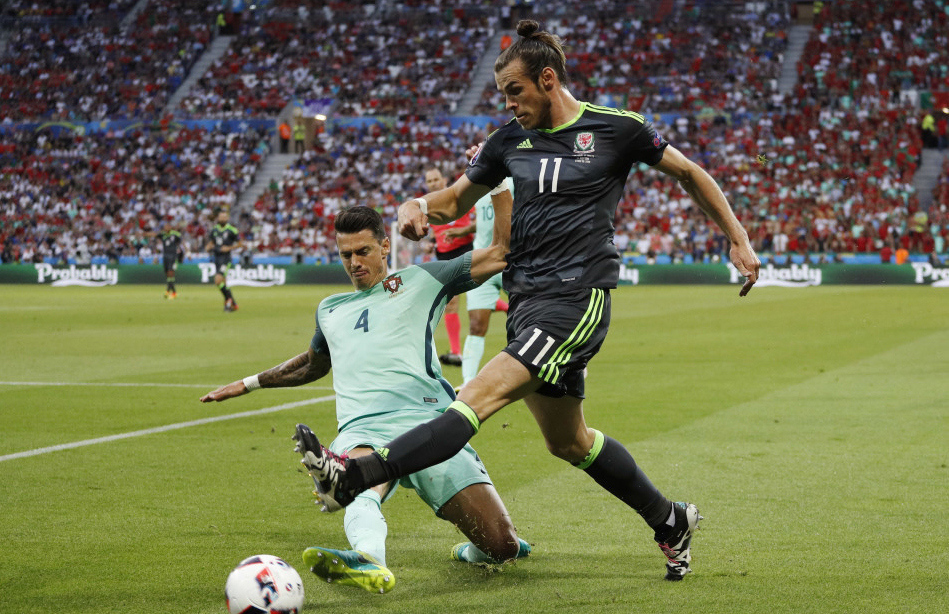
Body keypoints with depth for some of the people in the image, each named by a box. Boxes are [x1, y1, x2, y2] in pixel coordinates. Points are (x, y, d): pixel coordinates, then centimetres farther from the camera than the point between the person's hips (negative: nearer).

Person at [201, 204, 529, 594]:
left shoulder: (419, 281, 17)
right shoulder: (330, 310, 31)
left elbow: (501, 252, 13)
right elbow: (313, 364, 52)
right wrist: (249, 383, 54)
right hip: (362, 432, 2)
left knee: (503, 547, -11)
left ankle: (474, 552, 23)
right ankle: (369, 562, -69)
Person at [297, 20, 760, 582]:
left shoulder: (617, 129, -2)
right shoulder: (510, 141, 11)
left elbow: (690, 173, 11)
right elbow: (457, 198, 22)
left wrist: (738, 238, 9)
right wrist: (419, 206, 0)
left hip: (578, 298, -8)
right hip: (527, 302, 8)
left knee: (483, 394, -23)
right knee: (568, 440, 17)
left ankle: (358, 475, -37)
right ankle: (670, 521, 34)